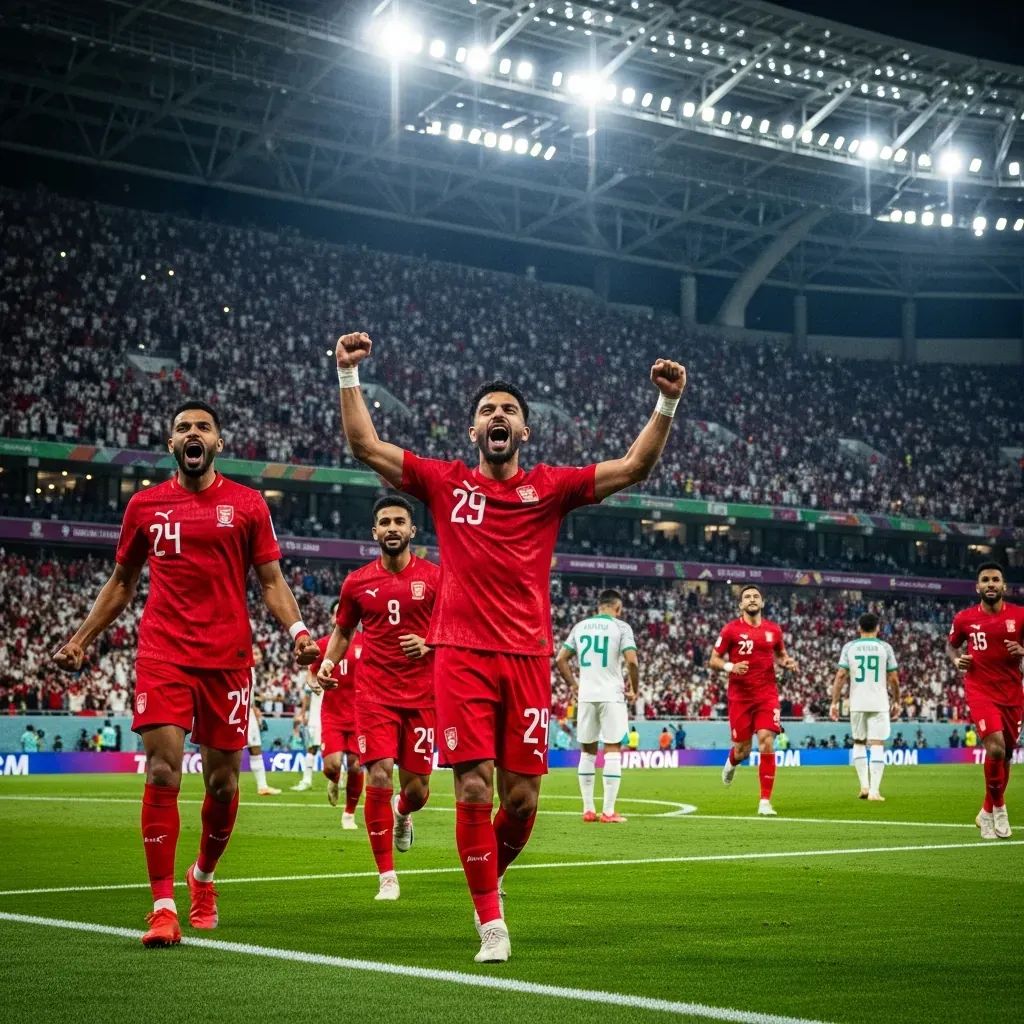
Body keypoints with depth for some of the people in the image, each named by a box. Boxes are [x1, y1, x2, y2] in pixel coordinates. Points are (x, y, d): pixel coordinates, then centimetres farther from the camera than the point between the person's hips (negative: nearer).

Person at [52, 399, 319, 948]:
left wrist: (297, 630, -12)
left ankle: (203, 875, 33)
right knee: (162, 772, -11)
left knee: (223, 780, 7)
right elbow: (121, 582, 19)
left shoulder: (247, 504, 5)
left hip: (227, 659, 0)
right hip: (163, 655, 0)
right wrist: (80, 640, 13)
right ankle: (163, 907, -8)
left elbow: (271, 580, 5)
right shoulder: (145, 505, 10)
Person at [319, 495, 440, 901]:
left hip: (422, 695, 0)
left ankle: (402, 814, 43)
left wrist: (430, 645, -13)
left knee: (416, 788, 3)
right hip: (375, 694, 0)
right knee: (379, 777, -12)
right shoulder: (357, 583, 4)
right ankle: (386, 876, -1)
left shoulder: (435, 578, 0)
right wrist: (328, 662, 0)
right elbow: (342, 631, 18)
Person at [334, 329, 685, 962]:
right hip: (463, 655, -1)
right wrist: (350, 376, 1)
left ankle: (489, 878, 32)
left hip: (528, 656, 1)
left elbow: (634, 467, 2)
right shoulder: (445, 483, 8)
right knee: (474, 791, -8)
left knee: (521, 799, 2)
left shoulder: (549, 487, 8)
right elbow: (366, 446, 7)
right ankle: (492, 925, 2)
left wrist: (667, 404, -8)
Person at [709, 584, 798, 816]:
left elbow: (780, 654, 23)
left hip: (767, 695, 1)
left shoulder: (773, 629, 6)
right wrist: (730, 667, -20)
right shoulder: (731, 629, -3)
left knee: (766, 743, -13)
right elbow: (713, 661, 0)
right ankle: (731, 762, 46)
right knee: (743, 750, 5)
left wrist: (787, 663, 0)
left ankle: (765, 801, -7)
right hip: (740, 697, -1)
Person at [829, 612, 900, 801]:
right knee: (877, 746, -1)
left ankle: (864, 785, 10)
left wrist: (834, 702, 2)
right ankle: (874, 790, -7)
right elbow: (893, 679, 2)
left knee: (859, 743, 17)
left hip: (857, 703, 1)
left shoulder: (849, 647, 3)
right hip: (879, 704, -1)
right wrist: (896, 701, 14)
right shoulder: (885, 648, 1)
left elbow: (840, 676, -2)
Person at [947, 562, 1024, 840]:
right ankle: (999, 807, 0)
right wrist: (957, 660, -4)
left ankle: (988, 812, 31)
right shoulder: (964, 618, 0)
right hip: (980, 691, -2)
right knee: (995, 747, -21)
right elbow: (951, 645, 17)